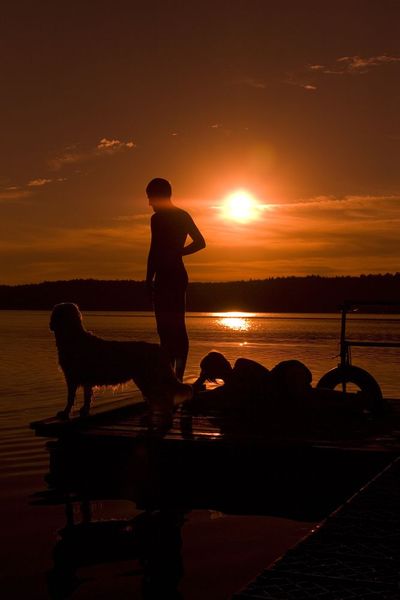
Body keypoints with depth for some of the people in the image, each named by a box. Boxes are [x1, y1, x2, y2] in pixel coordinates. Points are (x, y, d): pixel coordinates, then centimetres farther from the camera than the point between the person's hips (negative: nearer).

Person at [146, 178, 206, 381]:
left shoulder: (158, 218, -9)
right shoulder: (183, 216, 14)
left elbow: (154, 250, -15)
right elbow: (200, 242, 17)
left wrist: (148, 279, -12)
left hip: (165, 276, -8)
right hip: (180, 274, 8)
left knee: (166, 329, -9)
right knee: (178, 328, 10)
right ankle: (178, 377, 11)